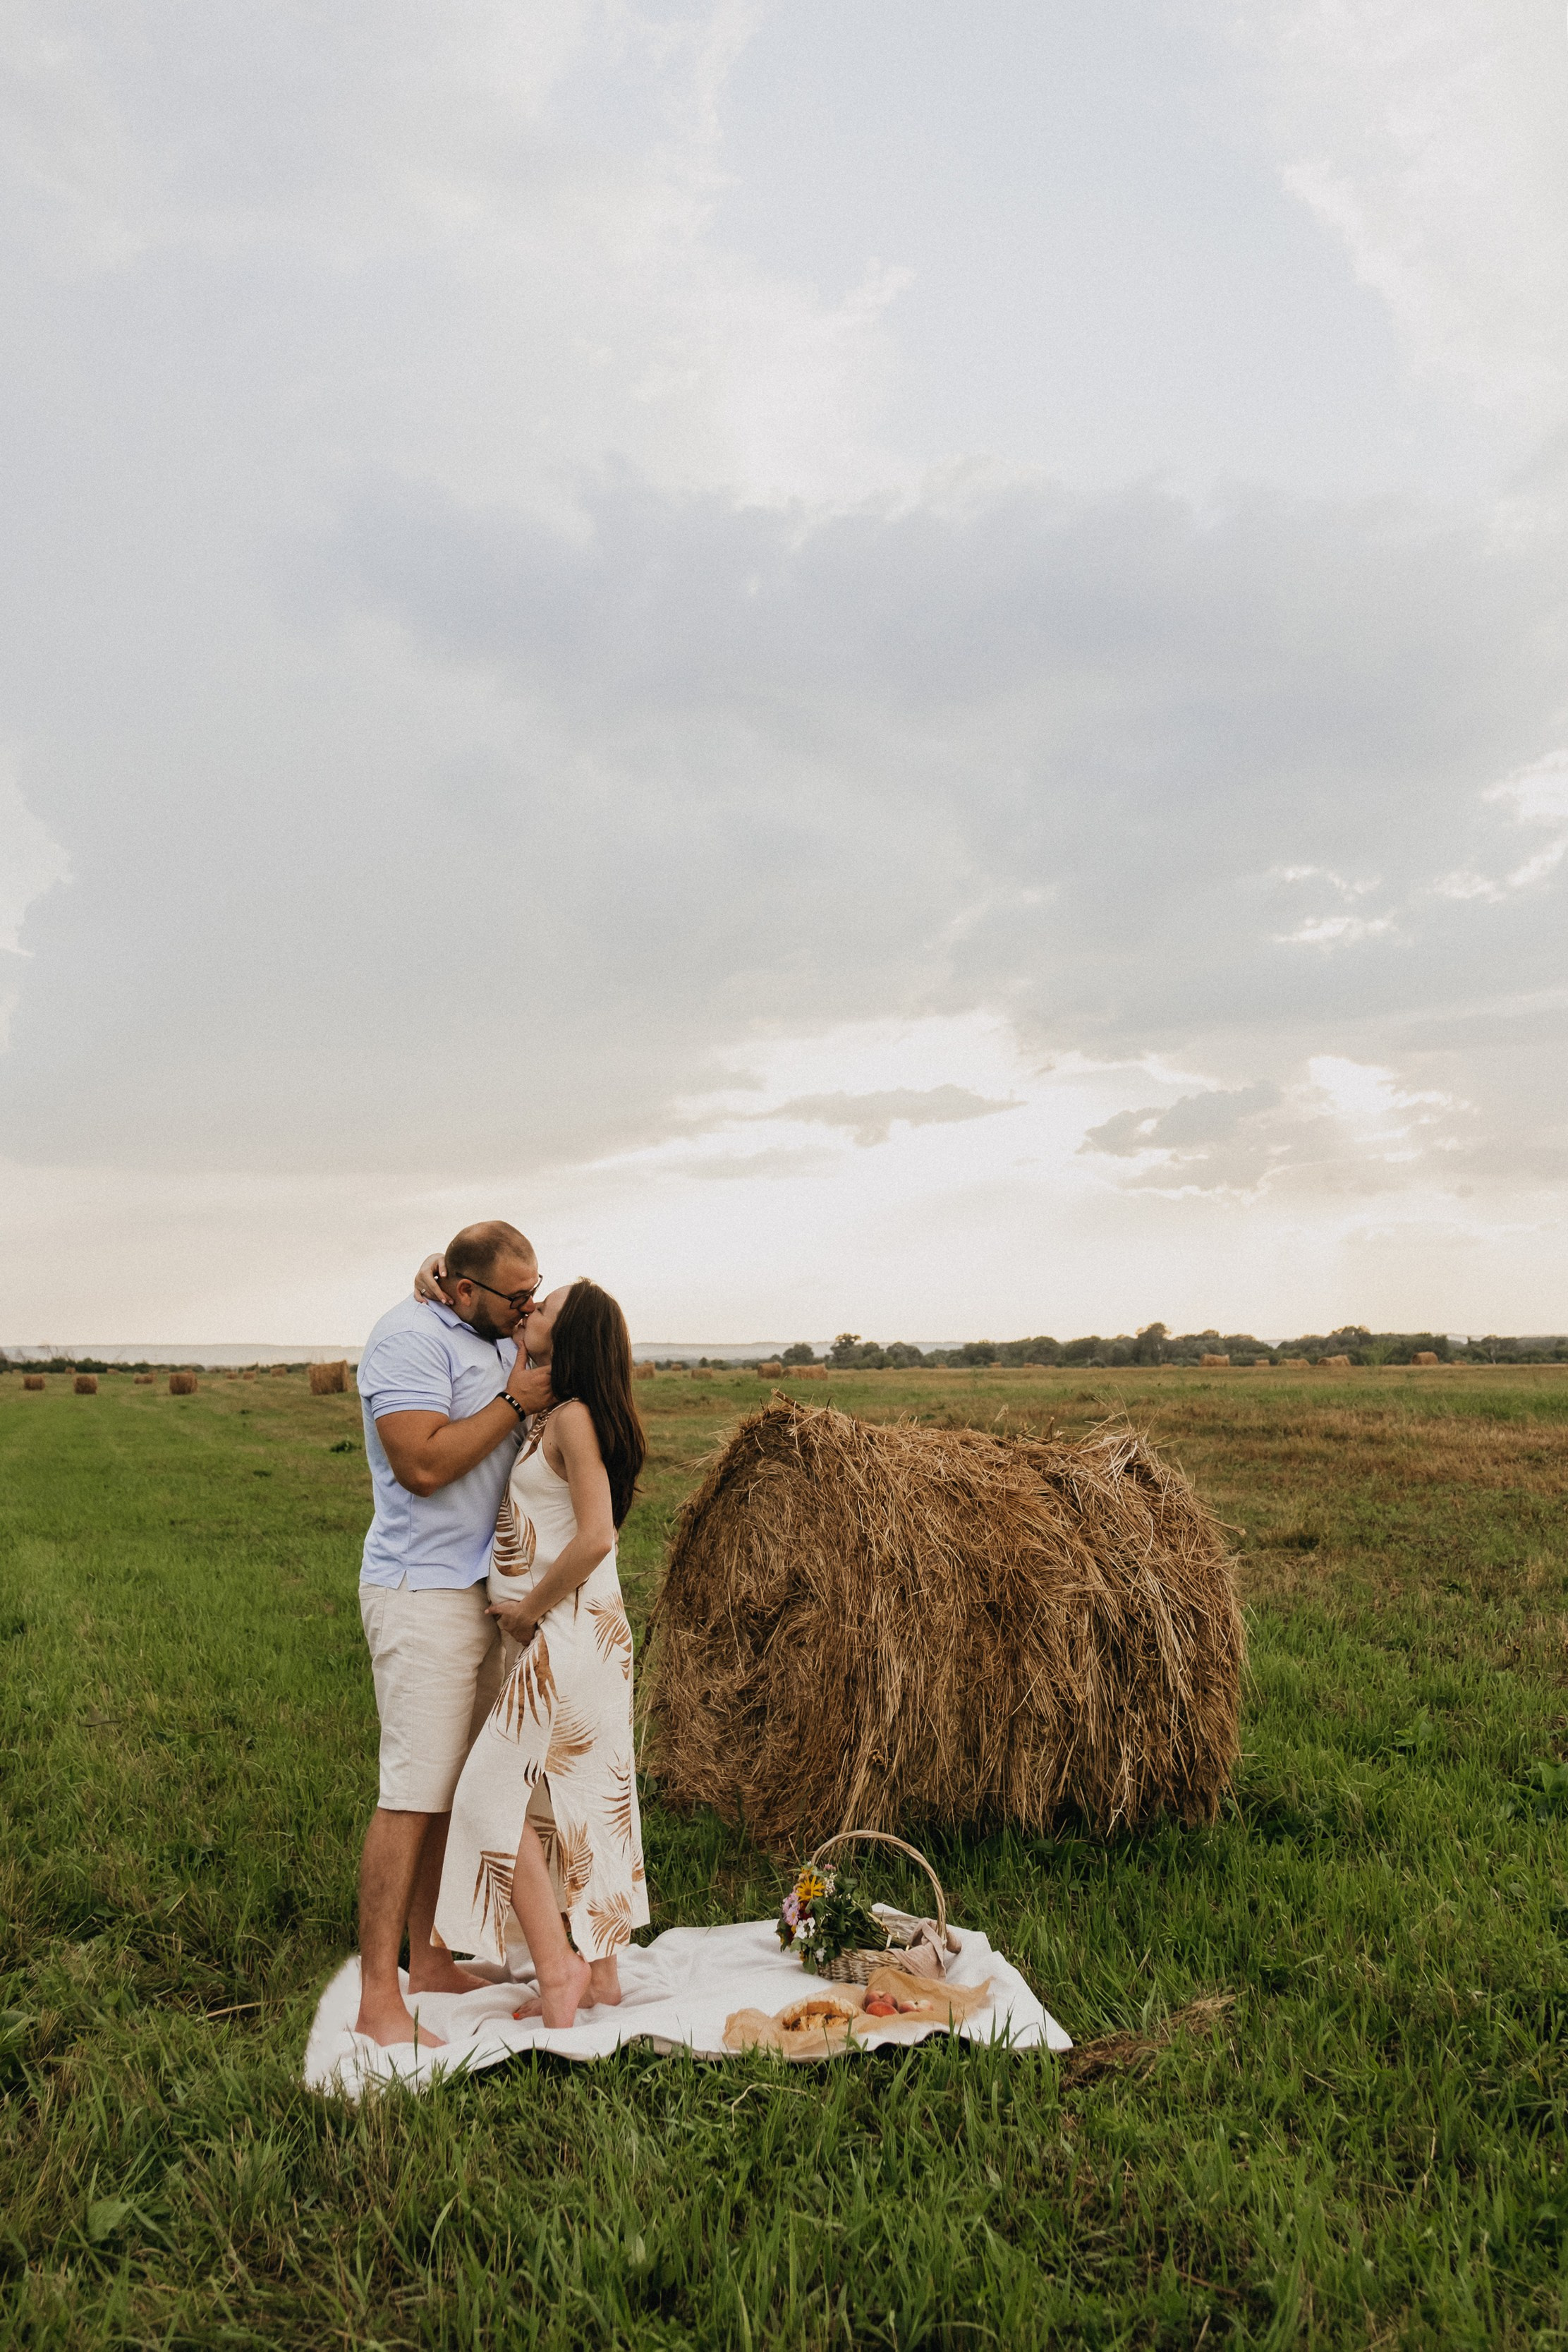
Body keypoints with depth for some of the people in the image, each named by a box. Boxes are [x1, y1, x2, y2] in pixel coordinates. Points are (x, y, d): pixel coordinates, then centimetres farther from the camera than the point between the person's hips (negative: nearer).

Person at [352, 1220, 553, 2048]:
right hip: (422, 1595, -9)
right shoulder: (409, 1337, -15)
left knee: (454, 1787, 13)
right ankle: (378, 2001, 2)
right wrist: (514, 1401, -18)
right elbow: (424, 1462, -24)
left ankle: (428, 1960, 25)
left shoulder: (497, 1341, 14)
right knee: (412, 1792, -7)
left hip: (482, 1591, 9)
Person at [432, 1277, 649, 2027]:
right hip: (559, 1636, 9)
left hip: (567, 1633, -9)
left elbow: (594, 1538, -24)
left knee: (495, 1792, -3)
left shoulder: (574, 1418, -17)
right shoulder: (545, 1412, 9)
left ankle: (557, 1966, 4)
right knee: (576, 1796, 14)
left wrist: (529, 1609, -13)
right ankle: (599, 1971, 24)